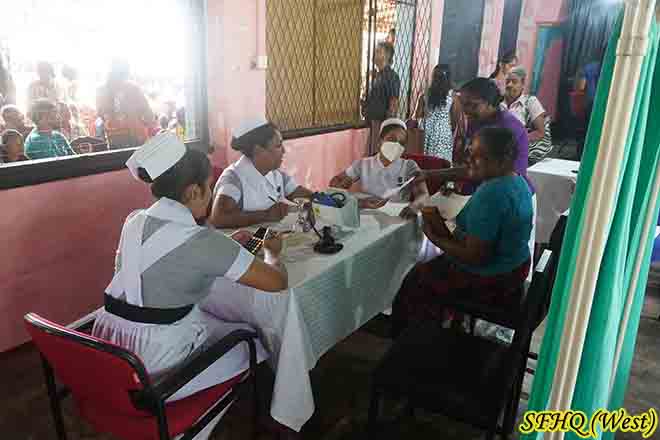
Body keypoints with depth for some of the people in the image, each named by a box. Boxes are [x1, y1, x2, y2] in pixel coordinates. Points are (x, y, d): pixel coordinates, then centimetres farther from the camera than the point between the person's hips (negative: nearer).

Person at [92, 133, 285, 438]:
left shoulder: (134, 221, 3)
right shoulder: (201, 240, -21)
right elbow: (277, 282, -15)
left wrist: (227, 245, 20)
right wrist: (272, 251, 5)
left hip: (107, 354, 8)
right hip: (150, 368, -8)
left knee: (218, 323, 26)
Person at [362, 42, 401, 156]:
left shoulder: (392, 76, -12)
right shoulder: (377, 75, 14)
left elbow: (394, 102, -17)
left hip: (383, 121, -9)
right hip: (374, 120, 9)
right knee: (371, 153, 13)